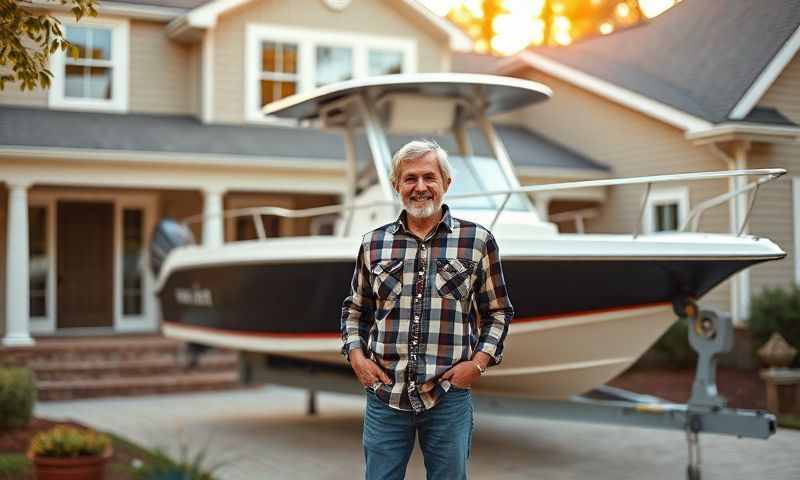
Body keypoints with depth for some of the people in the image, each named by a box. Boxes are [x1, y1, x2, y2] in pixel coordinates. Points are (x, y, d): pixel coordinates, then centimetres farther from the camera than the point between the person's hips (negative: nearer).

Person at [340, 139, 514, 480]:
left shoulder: (477, 241, 1)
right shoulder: (374, 243, 7)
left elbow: (498, 312, 8)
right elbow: (355, 309, 18)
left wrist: (479, 362, -5)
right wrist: (355, 355, 3)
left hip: (449, 396, -1)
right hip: (384, 394, 2)